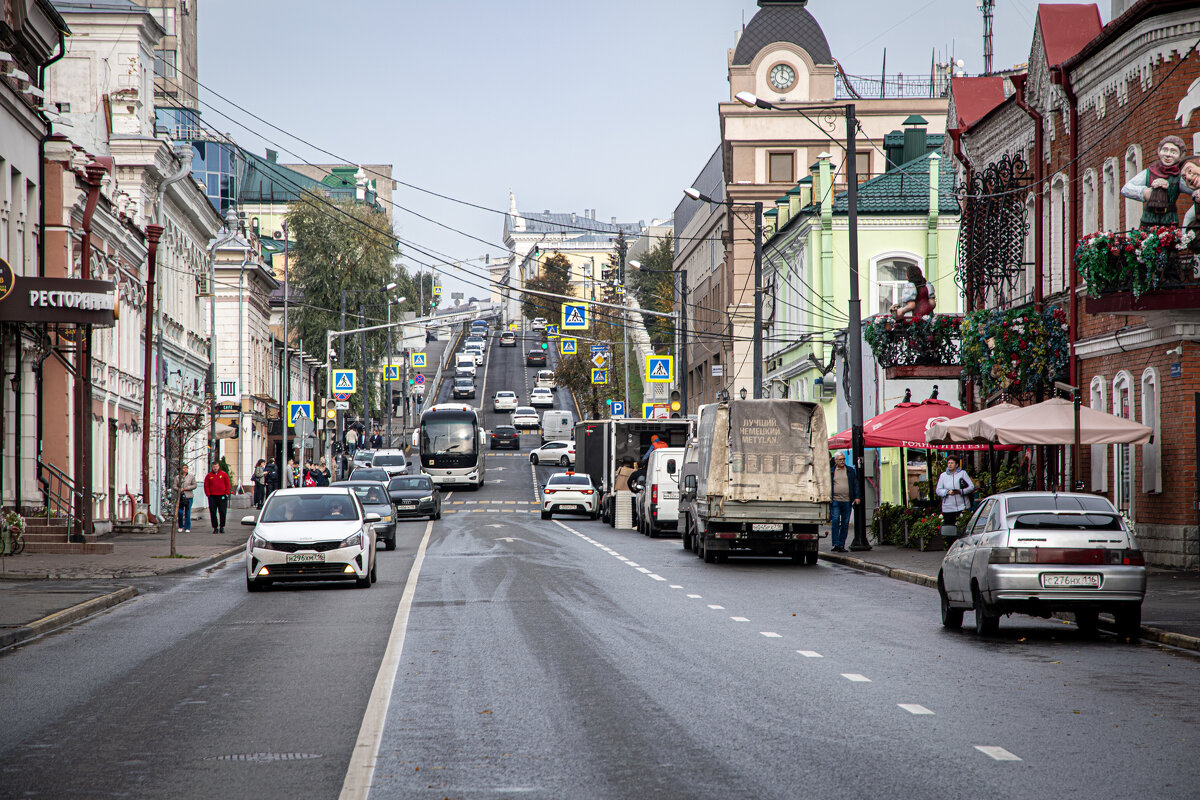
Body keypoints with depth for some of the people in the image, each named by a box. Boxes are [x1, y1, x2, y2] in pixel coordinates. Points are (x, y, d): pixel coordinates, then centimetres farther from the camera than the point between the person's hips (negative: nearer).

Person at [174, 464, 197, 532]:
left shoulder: (191, 477, 6)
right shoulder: (177, 477, 9)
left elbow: (194, 485, 4)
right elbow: (175, 486, 6)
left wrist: (187, 488, -10)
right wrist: (178, 489, -14)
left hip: (188, 496, -1)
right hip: (180, 496, 1)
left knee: (187, 513, -2)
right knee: (180, 512, -3)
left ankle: (187, 528, 5)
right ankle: (181, 527, 15)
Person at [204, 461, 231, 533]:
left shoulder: (224, 474, 6)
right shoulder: (209, 476, 7)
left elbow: (228, 484, 7)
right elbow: (206, 486, 7)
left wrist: (227, 493, -1)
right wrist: (208, 494, -2)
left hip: (222, 497, -1)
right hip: (212, 497, 1)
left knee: (222, 512, -2)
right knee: (213, 513, 0)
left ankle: (222, 527, 8)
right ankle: (215, 527, 8)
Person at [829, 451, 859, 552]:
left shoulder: (850, 470, 13)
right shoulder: (830, 471, 9)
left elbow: (855, 484, 11)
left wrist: (856, 497, 1)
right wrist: (827, 497, 0)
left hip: (847, 501, 2)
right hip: (835, 500, -2)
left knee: (845, 524, 2)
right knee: (835, 521, -14)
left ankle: (841, 545, 7)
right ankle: (835, 544, -14)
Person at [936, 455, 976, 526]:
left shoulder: (963, 473, 7)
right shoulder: (943, 475, 11)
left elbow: (971, 487, 0)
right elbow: (938, 490, 6)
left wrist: (960, 491, -15)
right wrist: (947, 492, -14)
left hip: (962, 507, -1)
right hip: (948, 509, 1)